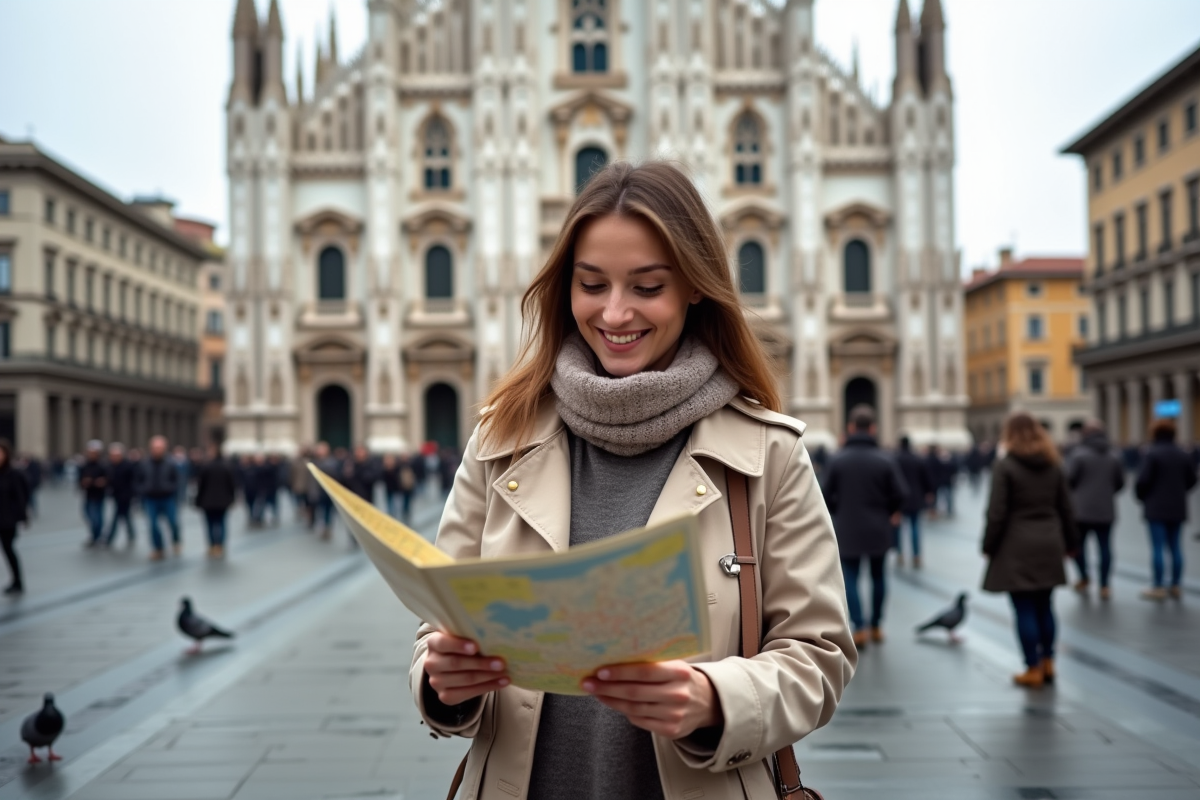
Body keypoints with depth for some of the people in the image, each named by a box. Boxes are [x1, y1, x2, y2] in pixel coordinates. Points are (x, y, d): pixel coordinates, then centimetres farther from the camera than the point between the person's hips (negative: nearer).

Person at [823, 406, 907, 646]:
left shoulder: (837, 460, -9)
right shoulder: (885, 461, -9)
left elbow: (827, 494, -8)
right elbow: (900, 494, -10)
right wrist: (891, 513, 11)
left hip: (847, 529, -1)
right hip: (879, 529, 1)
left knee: (850, 578, 5)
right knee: (878, 576, 16)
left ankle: (860, 627, -8)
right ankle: (876, 626, 22)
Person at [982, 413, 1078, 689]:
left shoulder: (1005, 466, -9)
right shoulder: (1053, 466, 7)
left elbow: (997, 513, -12)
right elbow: (1065, 509, 10)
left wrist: (988, 546, -3)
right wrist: (1070, 542, 20)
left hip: (1017, 547, -5)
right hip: (1048, 545, 5)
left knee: (1024, 609, 0)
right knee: (1044, 606, 15)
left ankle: (1033, 669, 3)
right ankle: (1047, 663, 21)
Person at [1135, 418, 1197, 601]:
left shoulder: (1152, 454, -12)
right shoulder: (1182, 455, 8)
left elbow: (1144, 480, -17)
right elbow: (1191, 479, 11)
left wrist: (1141, 496, 1)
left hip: (1156, 509, -6)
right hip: (1177, 509, 6)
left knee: (1157, 546, -3)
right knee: (1175, 546, 12)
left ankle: (1159, 588, -2)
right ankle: (1176, 586, 15)